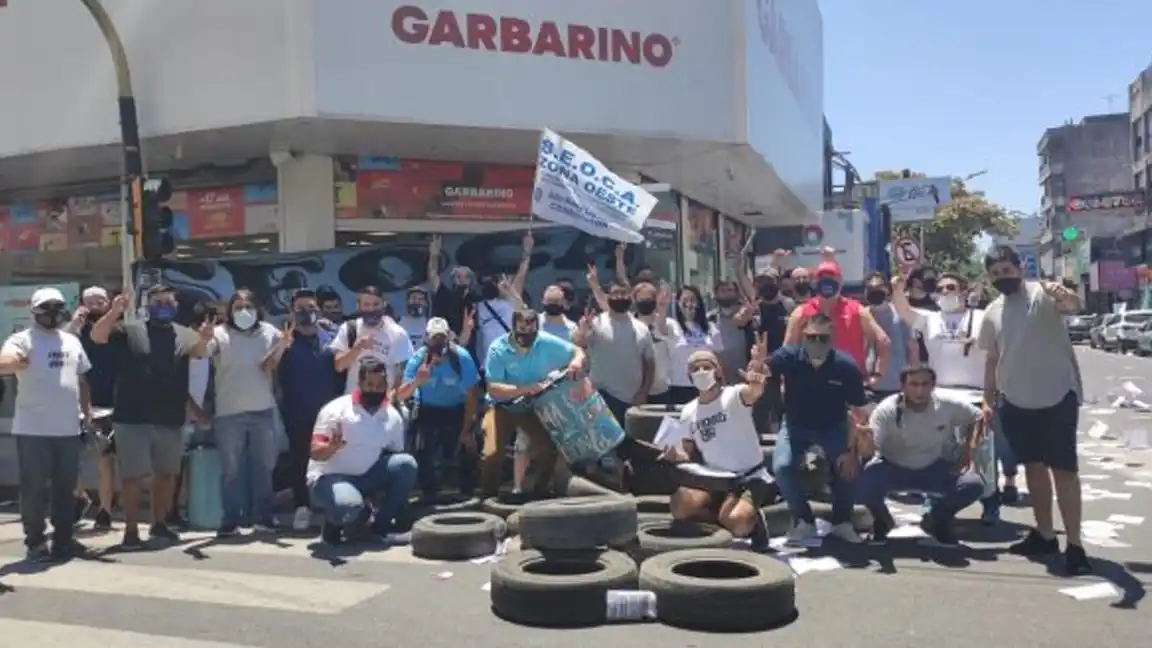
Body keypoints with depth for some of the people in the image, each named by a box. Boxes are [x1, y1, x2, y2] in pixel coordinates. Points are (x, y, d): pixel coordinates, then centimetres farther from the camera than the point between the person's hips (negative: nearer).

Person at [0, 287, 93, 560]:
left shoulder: (72, 341, 14)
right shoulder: (22, 339, -6)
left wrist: (87, 411, 17)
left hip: (68, 429, 6)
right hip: (33, 430, -6)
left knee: (66, 487, 12)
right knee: (35, 488, 2)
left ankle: (64, 539, 20)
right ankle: (35, 542, 11)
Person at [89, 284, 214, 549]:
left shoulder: (184, 335, 6)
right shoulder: (130, 331, 3)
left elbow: (199, 351, -14)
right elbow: (97, 336, -10)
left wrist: (205, 339, -39)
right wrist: (113, 313, -29)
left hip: (170, 420, 3)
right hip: (132, 419, -3)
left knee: (167, 474, 13)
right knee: (133, 476, -2)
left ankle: (159, 524, 28)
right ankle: (131, 530, 5)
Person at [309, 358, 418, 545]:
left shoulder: (393, 416, 1)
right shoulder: (336, 409, -14)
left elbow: (395, 455, 11)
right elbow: (316, 453, -18)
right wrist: (332, 447, -41)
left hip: (366, 476, 6)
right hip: (329, 477, -6)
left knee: (406, 463, -17)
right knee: (349, 505, -39)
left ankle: (381, 525, -6)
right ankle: (335, 525, 0)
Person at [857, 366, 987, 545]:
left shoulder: (948, 405, -17)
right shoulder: (887, 409, -25)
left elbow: (977, 417, 3)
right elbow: (869, 446, -35)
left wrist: (968, 449, -11)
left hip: (934, 468, 3)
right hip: (893, 467, -2)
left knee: (974, 485, -22)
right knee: (861, 486, -32)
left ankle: (936, 521, 9)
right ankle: (883, 520, 7)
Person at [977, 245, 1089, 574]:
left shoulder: (1043, 294, -10)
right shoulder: (992, 312, 8)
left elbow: (1074, 306, -31)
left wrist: (1067, 296, -55)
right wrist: (988, 401, 13)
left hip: (1058, 397, -6)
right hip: (1016, 402, 6)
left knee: (1064, 470, -2)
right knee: (1033, 467, 15)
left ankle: (1074, 545, 4)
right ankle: (1045, 535, 27)